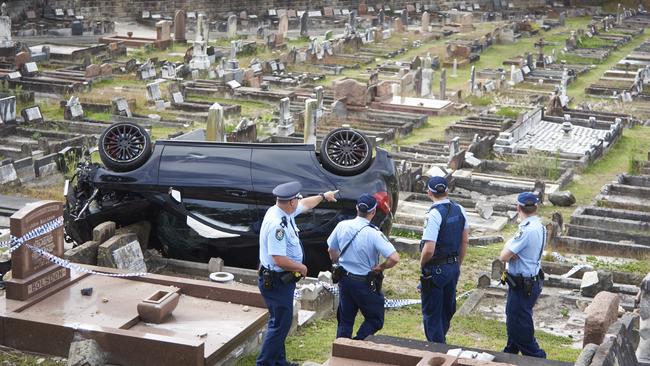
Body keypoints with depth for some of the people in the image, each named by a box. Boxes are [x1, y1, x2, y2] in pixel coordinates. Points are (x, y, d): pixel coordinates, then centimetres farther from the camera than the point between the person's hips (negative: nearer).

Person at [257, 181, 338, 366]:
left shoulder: (282, 212, 2)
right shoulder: (277, 225, -28)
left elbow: (304, 205, 25)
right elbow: (279, 259, -31)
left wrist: (323, 196, 36)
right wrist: (301, 267, -15)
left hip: (282, 280, 10)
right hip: (276, 282, -10)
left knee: (281, 322, 19)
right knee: (280, 324, -3)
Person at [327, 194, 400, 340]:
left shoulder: (342, 226, -5)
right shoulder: (374, 233, -21)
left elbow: (332, 251, 9)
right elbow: (394, 258, -26)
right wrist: (379, 268, -9)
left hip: (344, 280, 5)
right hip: (366, 283, -5)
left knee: (345, 321, 17)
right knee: (375, 320, 10)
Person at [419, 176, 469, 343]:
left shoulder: (434, 215, -22)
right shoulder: (459, 210, 0)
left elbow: (429, 250, -26)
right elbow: (465, 241, 9)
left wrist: (422, 264, -7)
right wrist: (458, 264, 18)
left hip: (435, 270, -7)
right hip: (454, 267, 7)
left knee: (432, 313, 6)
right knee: (447, 309, 21)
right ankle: (440, 339, 36)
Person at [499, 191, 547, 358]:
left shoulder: (527, 230, -26)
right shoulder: (540, 227, 4)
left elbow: (504, 256, -23)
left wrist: (508, 246, -4)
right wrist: (511, 252, -15)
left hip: (522, 286, -10)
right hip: (532, 280, 10)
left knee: (520, 327, 1)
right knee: (513, 321, 24)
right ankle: (510, 354, 39)